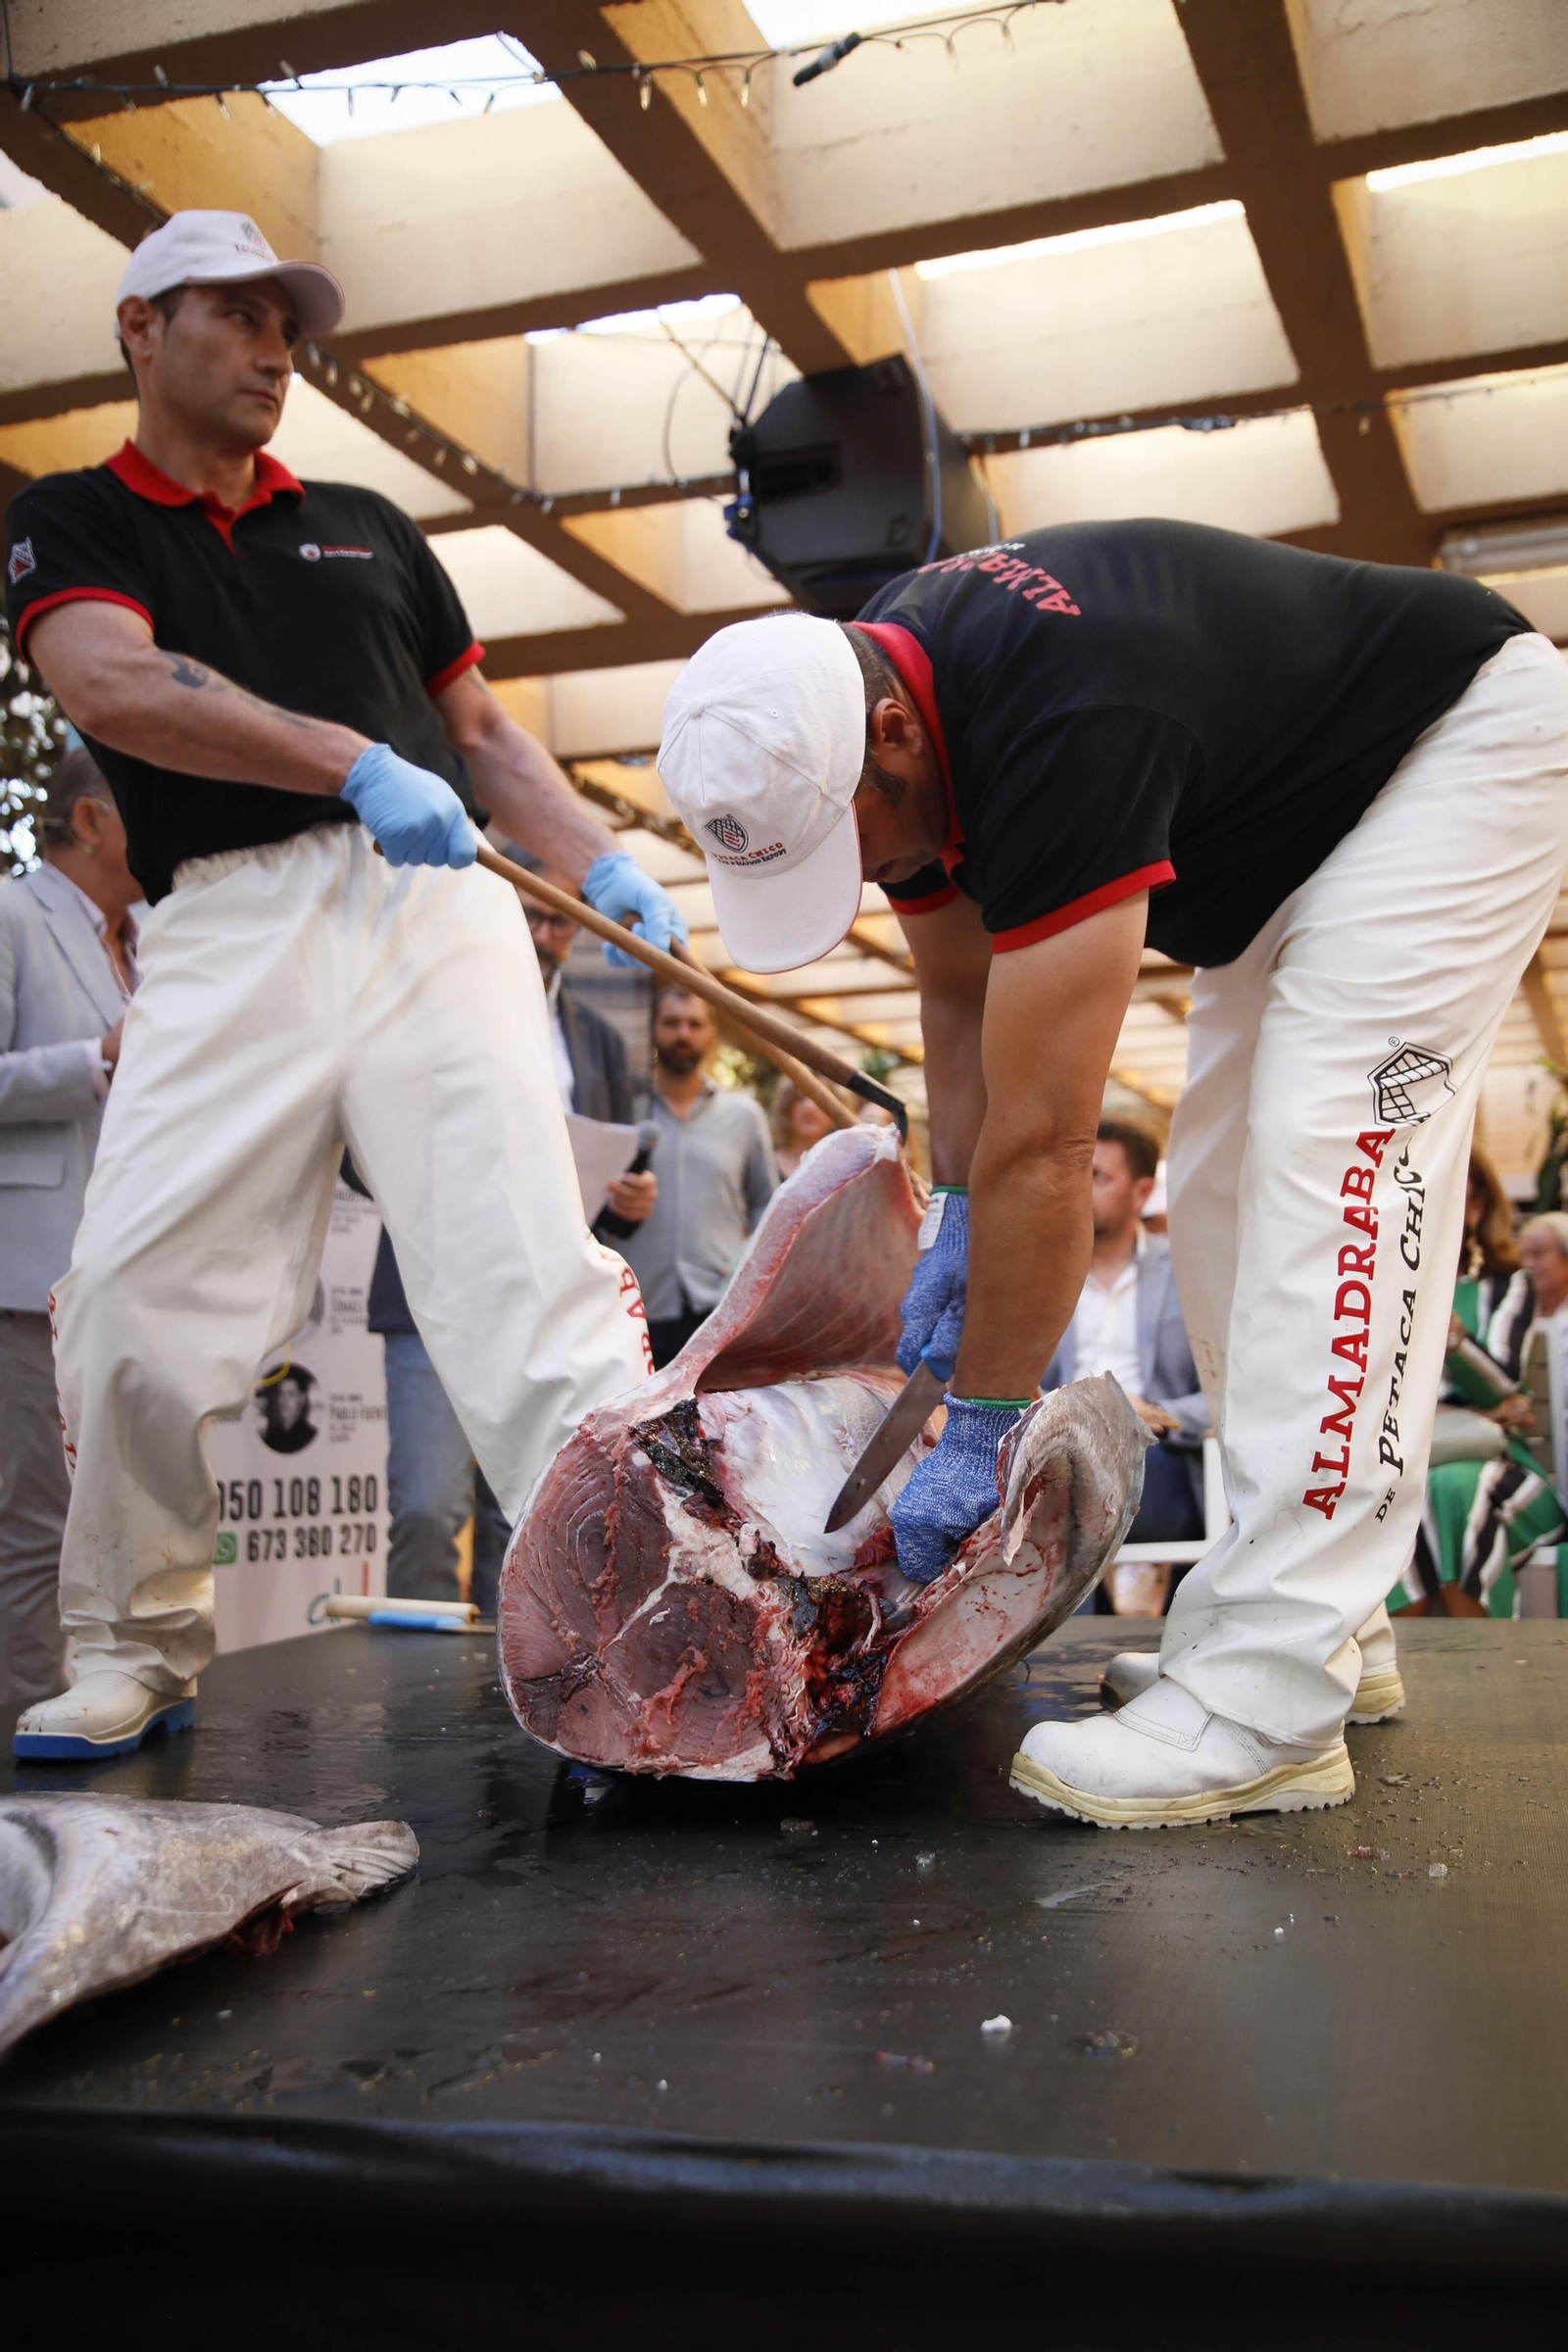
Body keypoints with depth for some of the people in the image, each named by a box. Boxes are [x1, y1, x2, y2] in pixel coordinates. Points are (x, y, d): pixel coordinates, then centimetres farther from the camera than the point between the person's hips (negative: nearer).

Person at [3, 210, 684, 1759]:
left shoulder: (365, 527, 26)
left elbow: (480, 733, 27)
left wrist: (599, 863, 10)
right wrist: (355, 762, -19)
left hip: (435, 904, 2)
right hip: (229, 924, -2)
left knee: (527, 1269, -11)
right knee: (134, 1299, -6)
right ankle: (136, 1654, 11)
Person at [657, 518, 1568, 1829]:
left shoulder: (1056, 735, -40)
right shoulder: (880, 702, -12)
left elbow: (1041, 1147, -37)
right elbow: (961, 994, 3)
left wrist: (979, 1430, -28)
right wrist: (962, 1219, -2)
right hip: (1285, 819, 10)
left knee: (1330, 1168, -23)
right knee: (1226, 1194, 4)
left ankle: (1267, 1705, -25)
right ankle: (1326, 1619, 10)